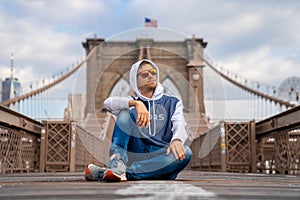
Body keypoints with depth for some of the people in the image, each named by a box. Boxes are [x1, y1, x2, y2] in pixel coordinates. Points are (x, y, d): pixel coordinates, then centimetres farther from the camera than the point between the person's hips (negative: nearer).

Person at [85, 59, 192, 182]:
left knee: (185, 152, -32)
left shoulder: (172, 103, 17)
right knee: (125, 112, -13)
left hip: (161, 159, 1)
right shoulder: (130, 103, 15)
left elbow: (180, 126, -3)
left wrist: (176, 140, -28)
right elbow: (108, 103, -8)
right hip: (135, 154, -1)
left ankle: (115, 173, -40)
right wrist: (136, 103, -26)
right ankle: (117, 164, -37)